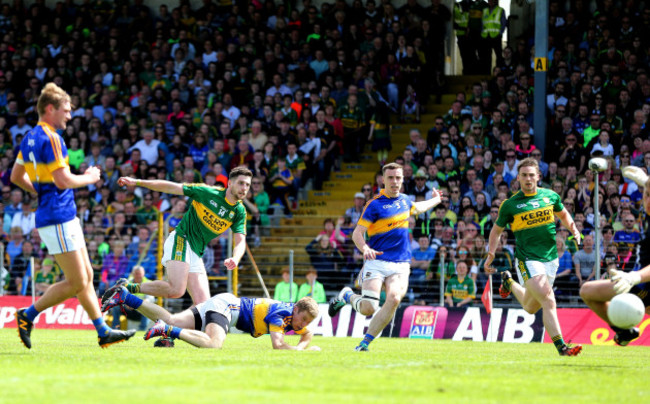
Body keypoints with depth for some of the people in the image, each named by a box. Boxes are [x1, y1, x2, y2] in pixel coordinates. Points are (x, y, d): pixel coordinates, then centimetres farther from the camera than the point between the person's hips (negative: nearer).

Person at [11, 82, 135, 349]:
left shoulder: (30, 138, 13)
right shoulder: (49, 138, -17)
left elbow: (16, 176, 22)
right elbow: (63, 180, -22)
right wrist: (89, 178, -5)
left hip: (65, 218, 10)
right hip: (58, 219, -10)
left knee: (86, 276, 12)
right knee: (76, 282, -7)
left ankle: (103, 331, 15)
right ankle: (28, 315, 1)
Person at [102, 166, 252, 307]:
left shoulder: (239, 212, 5)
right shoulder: (208, 192, -7)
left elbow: (240, 241, -1)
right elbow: (170, 187, -3)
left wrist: (235, 259, -25)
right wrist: (137, 182, -7)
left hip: (196, 254, 6)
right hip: (180, 240, -6)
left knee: (202, 304, -5)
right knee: (176, 290, -26)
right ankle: (126, 287, -12)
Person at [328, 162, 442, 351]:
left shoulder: (404, 200, 14)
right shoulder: (375, 204, -5)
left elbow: (416, 209, 40)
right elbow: (357, 233, -8)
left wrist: (435, 200, 55)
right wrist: (365, 249, -28)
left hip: (400, 265, 4)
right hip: (376, 262, -4)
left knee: (394, 299, -25)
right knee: (369, 308, -17)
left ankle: (365, 342, -16)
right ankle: (347, 296, 20)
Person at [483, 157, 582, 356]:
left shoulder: (550, 196, 5)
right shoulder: (510, 204, -2)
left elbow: (563, 214, 24)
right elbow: (497, 229, 12)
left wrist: (573, 229, 6)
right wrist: (491, 254, 4)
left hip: (550, 258, 5)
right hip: (527, 259, -5)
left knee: (530, 308, 15)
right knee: (548, 301, -23)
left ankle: (509, 282, 43)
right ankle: (561, 346, -21)